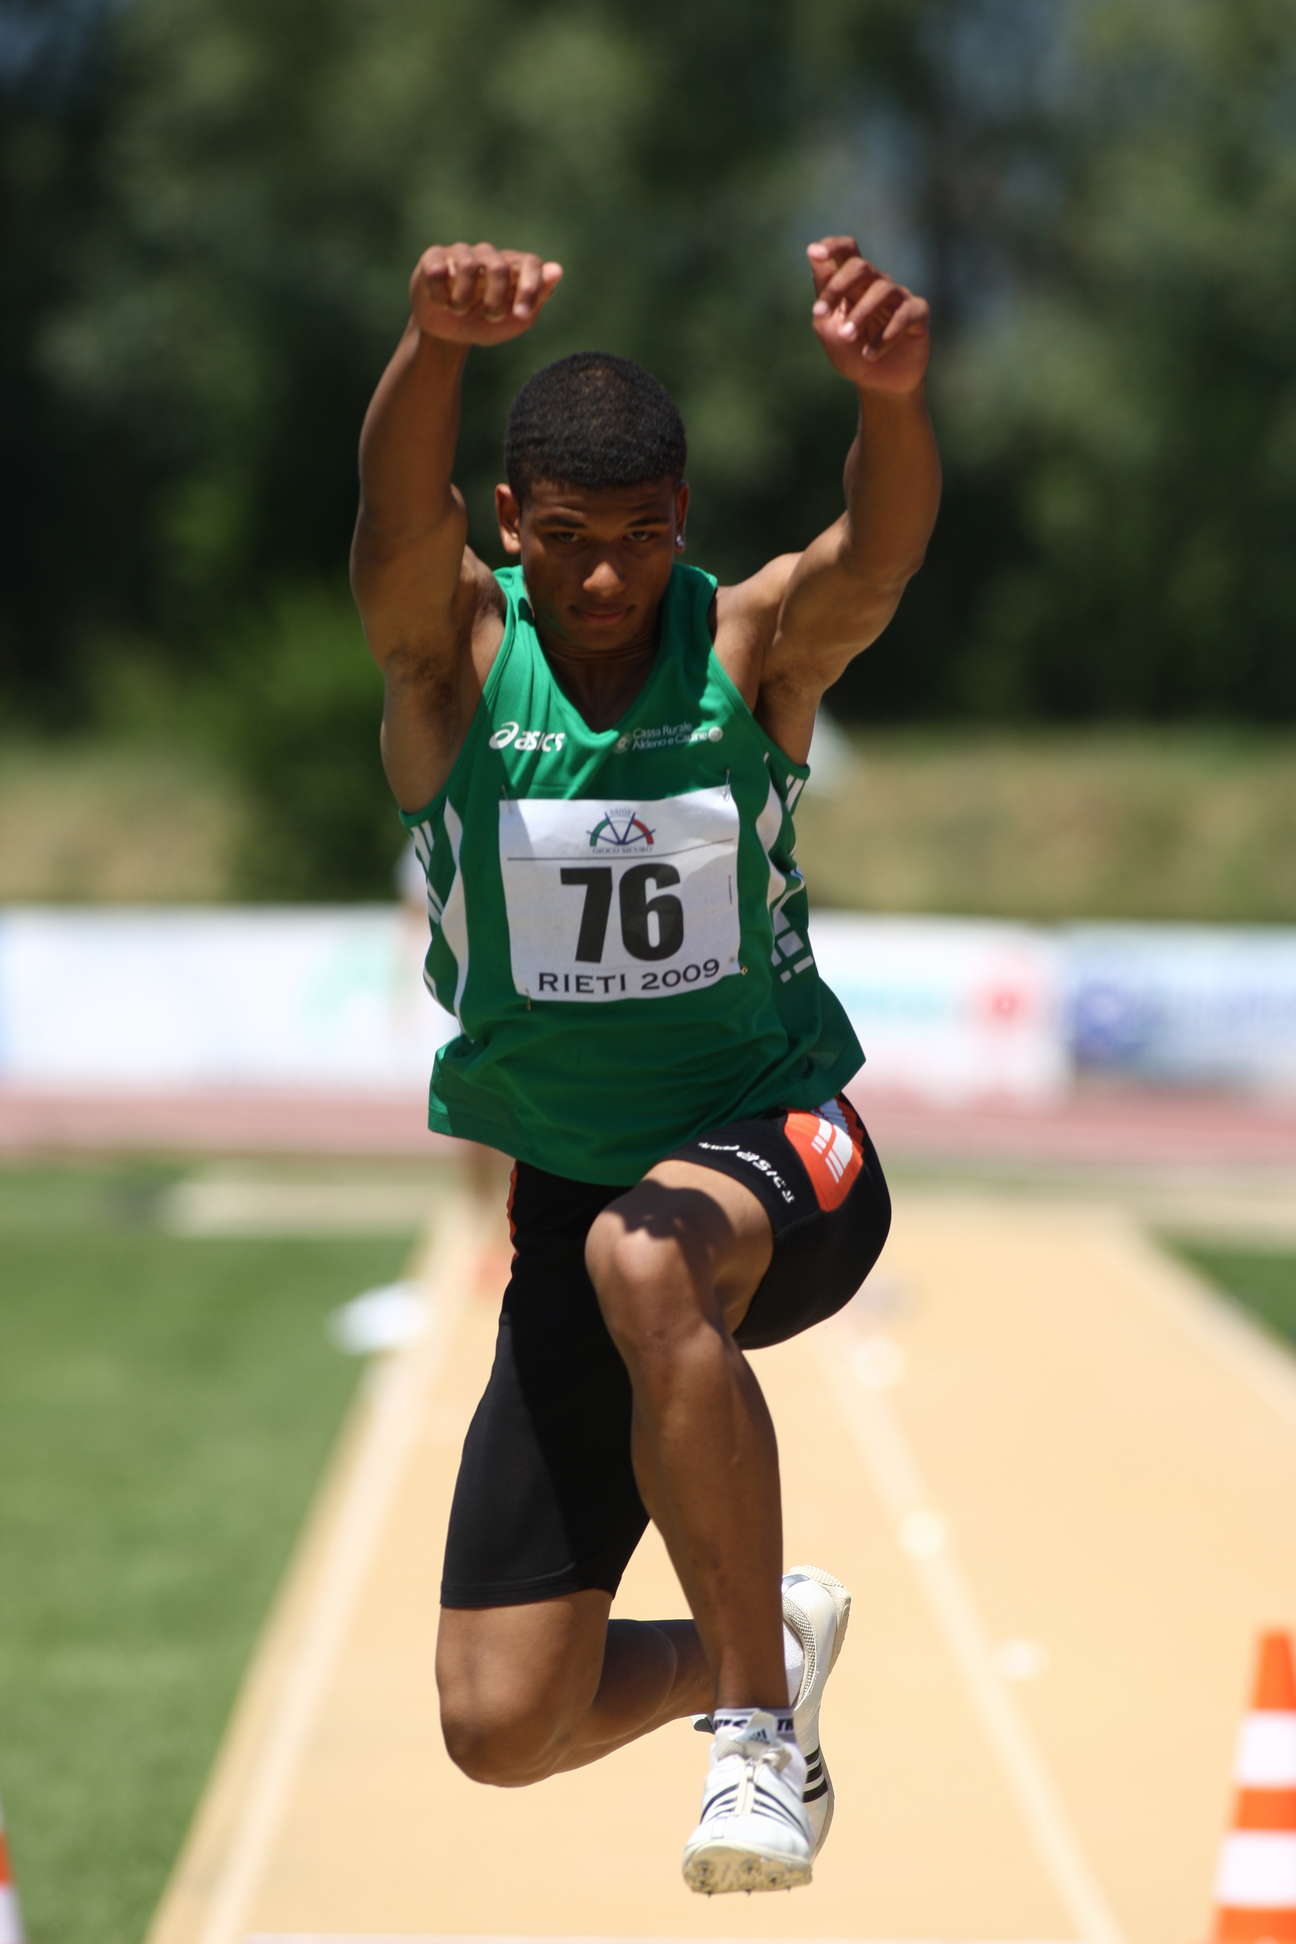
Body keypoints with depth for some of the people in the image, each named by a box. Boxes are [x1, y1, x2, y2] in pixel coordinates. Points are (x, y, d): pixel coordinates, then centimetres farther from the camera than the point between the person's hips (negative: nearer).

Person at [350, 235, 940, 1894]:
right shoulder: (451, 651, -8)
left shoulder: (756, 644, -9)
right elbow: (398, 512, -30)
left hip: (780, 1147, -2)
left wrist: (891, 397, -54)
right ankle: (759, 1633, 33)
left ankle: (759, 1729, -27)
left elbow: (877, 556, -31)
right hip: (569, 1188, 3)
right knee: (502, 1729, 0)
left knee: (652, 1255, -41)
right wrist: (437, 348, -53)